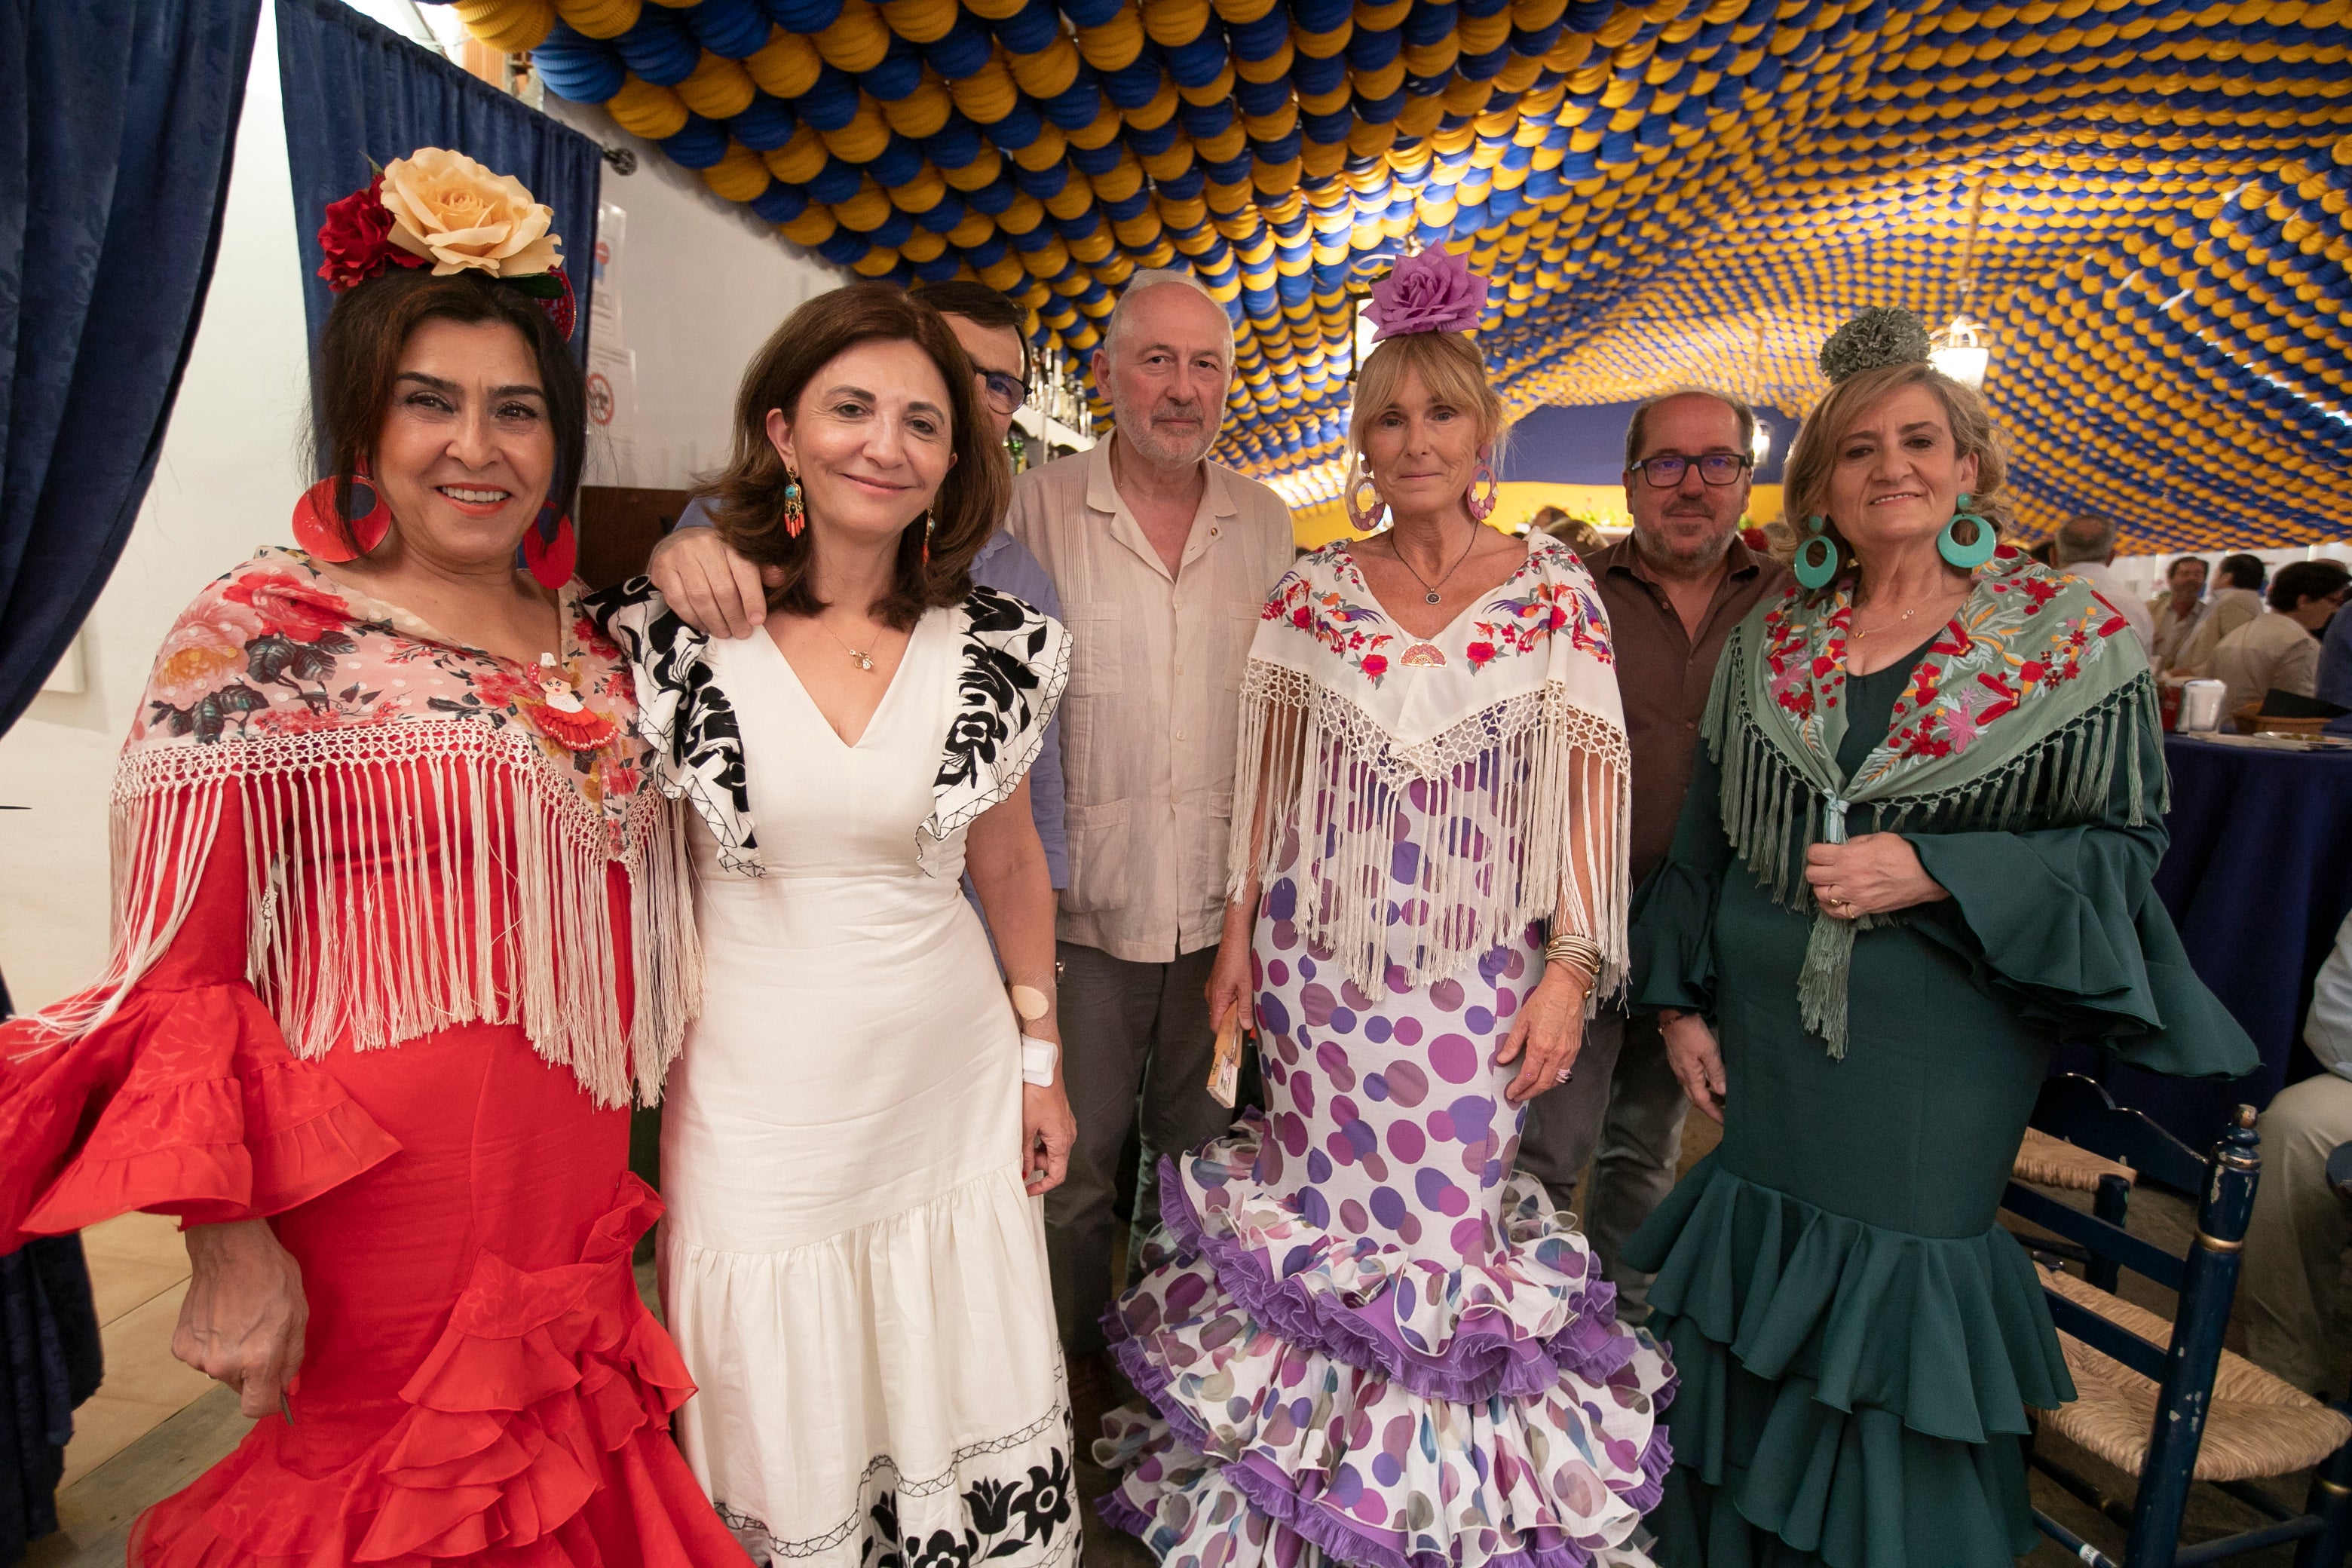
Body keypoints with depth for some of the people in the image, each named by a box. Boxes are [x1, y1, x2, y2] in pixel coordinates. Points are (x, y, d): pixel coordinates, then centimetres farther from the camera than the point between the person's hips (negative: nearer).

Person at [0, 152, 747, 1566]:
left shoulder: (594, 639, 6)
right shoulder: (261, 638, -10)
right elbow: (178, 975, -10)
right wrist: (229, 1244, -15)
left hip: (578, 1210, 5)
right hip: (374, 1223, -5)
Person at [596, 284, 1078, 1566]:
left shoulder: (998, 645, -3)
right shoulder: (672, 631, -9)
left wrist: (1042, 1062, 11)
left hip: (954, 1092, 2)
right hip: (759, 1102, -1)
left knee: (968, 1409, 18)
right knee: (787, 1461, 17)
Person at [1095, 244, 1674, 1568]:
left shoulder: (1553, 589, 0)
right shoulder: (1312, 592, 3)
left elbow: (1591, 772, -2)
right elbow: (1270, 777, 7)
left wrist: (1571, 964, -7)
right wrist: (1239, 932, 6)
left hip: (1476, 970, -1)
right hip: (1320, 956, 2)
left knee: (1446, 1226, 3)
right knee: (1325, 1217, 9)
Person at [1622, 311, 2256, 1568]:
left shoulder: (2072, 637, -4)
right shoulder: (1769, 639, 5)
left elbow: (2124, 840, -4)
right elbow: (1703, 835, 8)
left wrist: (1932, 870, -19)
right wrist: (1678, 998, 4)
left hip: (1939, 1054, -3)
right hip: (1766, 1045, 4)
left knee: (1892, 1326, 7)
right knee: (1751, 1298, 15)